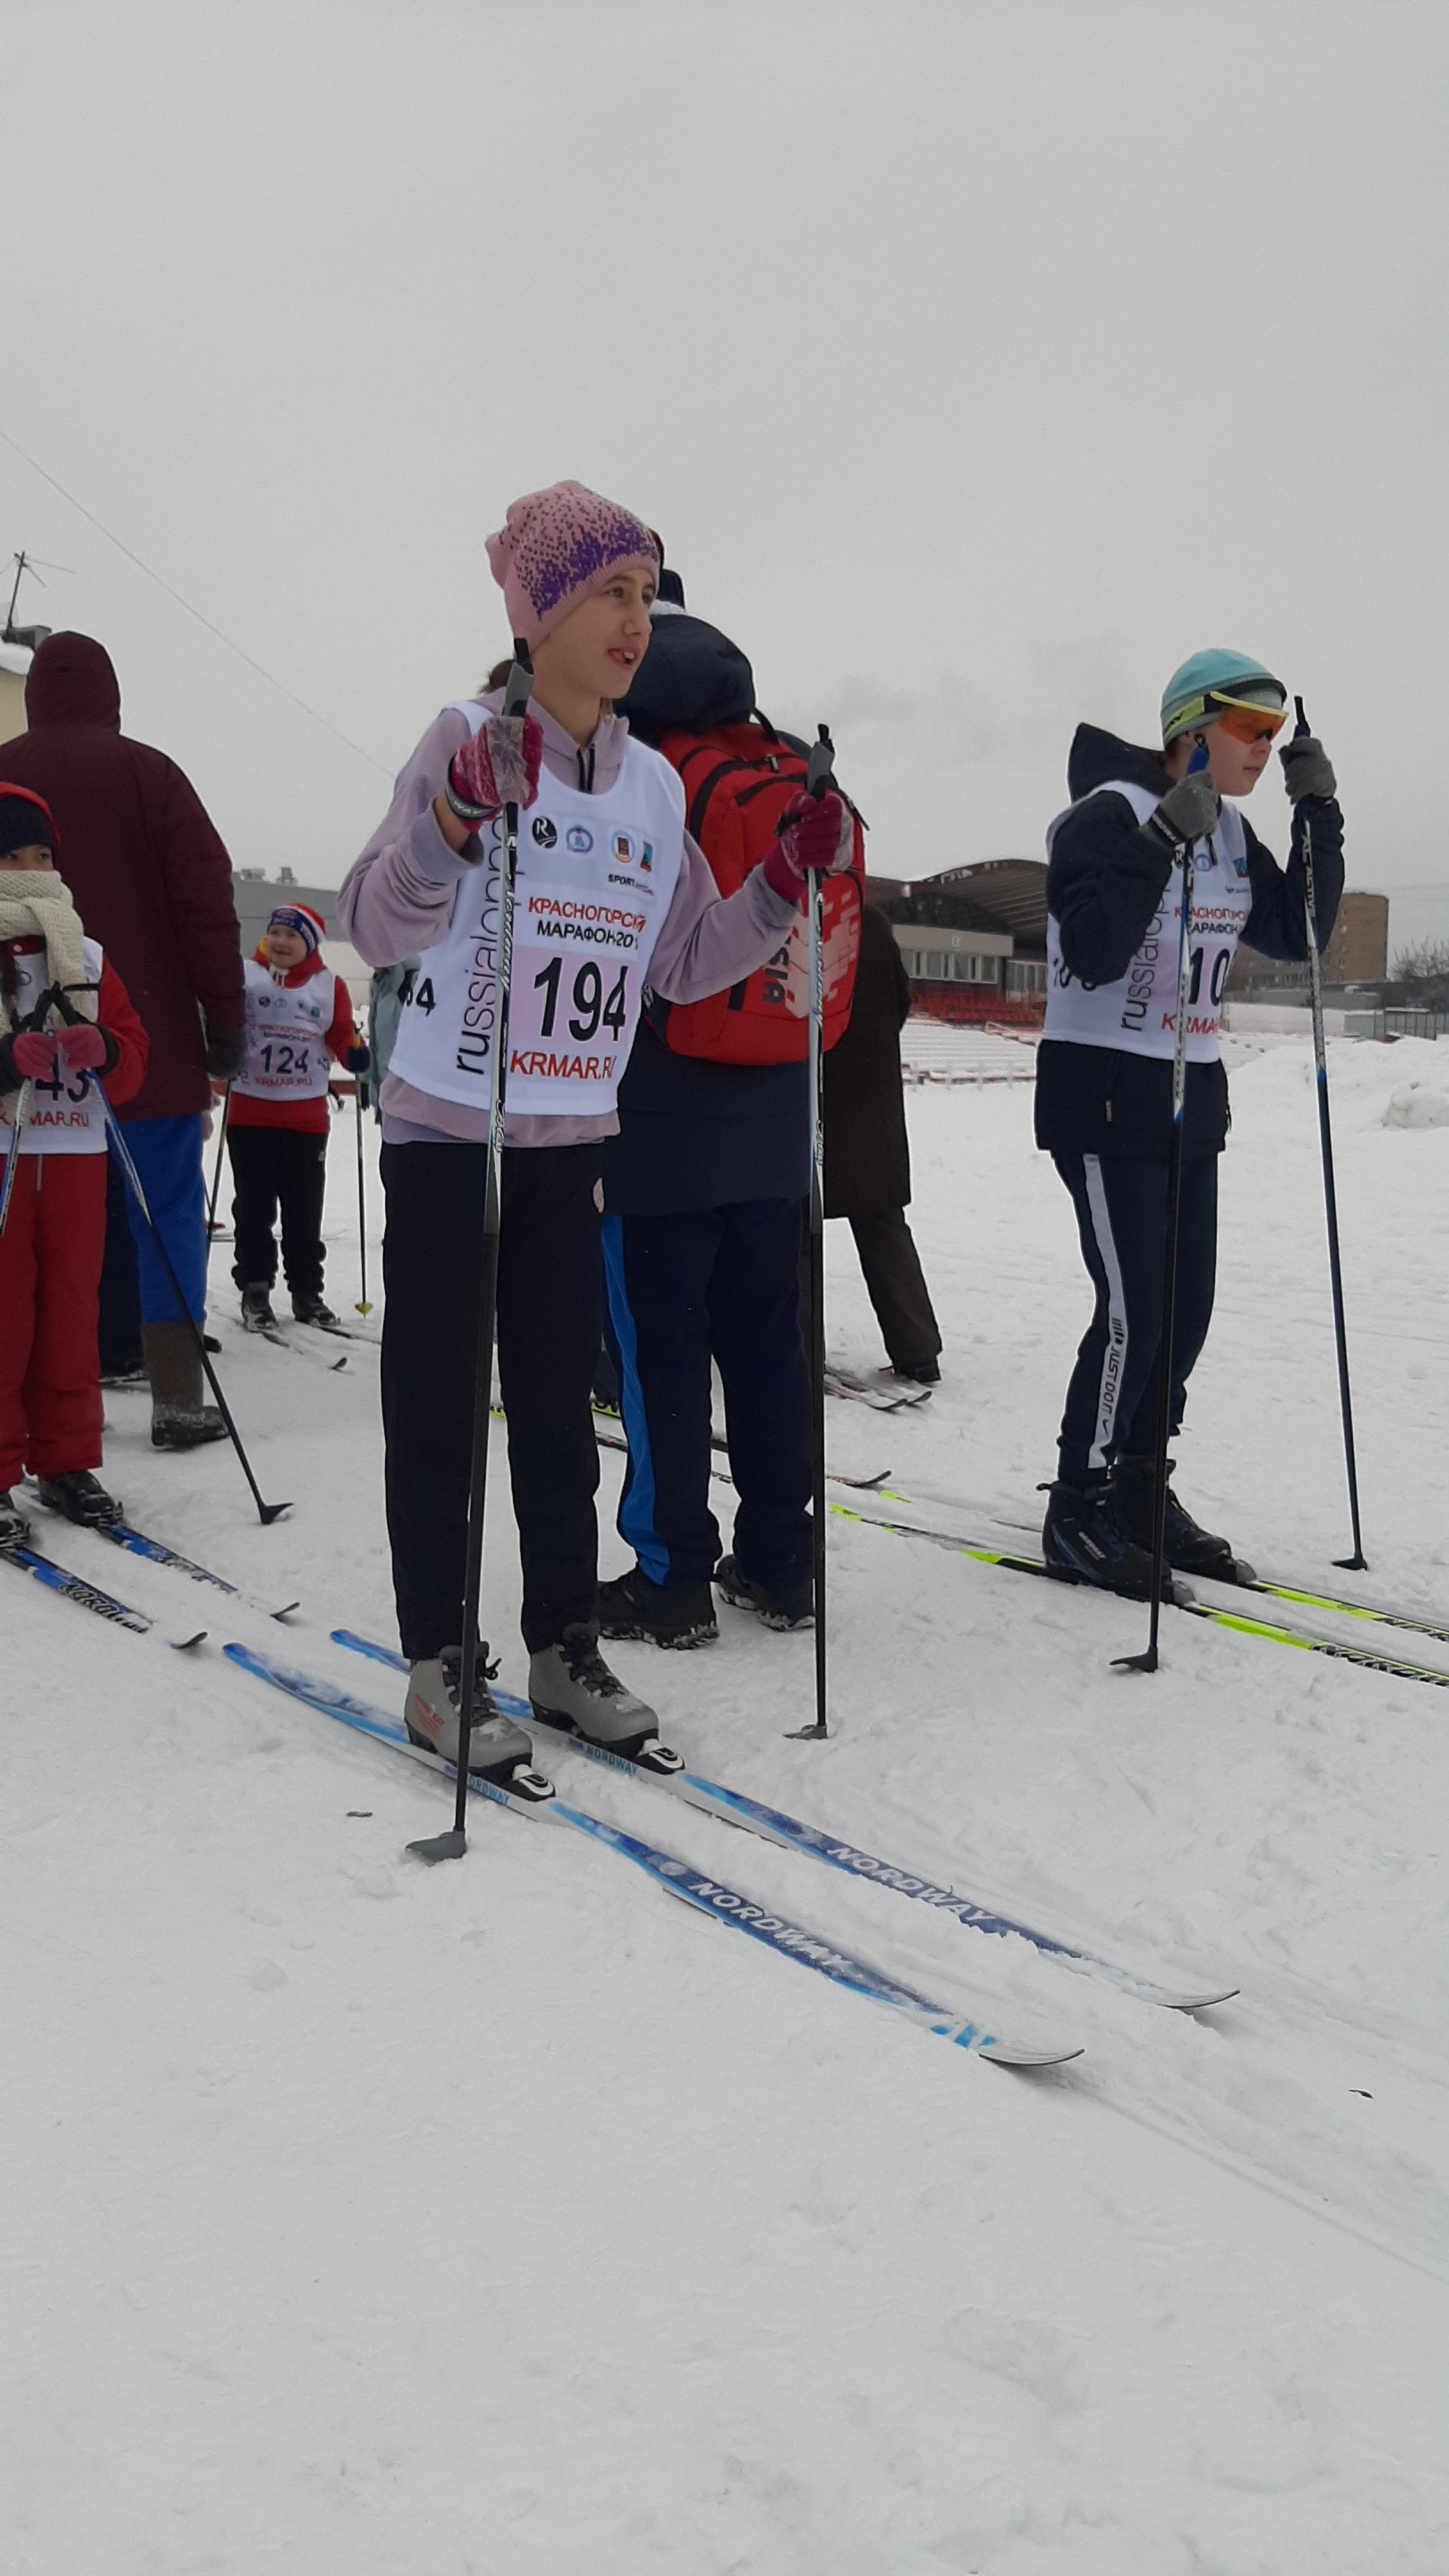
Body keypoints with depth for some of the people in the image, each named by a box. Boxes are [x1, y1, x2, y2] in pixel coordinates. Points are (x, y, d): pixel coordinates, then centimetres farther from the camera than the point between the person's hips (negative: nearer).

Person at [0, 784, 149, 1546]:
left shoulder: (87, 957, 11)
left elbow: (133, 1055, 9)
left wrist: (104, 1049, -13)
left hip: (76, 1154, 4)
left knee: (71, 1316, 8)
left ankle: (66, 1462, 17)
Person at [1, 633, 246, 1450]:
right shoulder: (146, 773, -3)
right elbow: (206, 900, -7)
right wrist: (226, 1018, -2)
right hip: (149, 1045, -3)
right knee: (167, 1221, 4)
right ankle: (177, 1400, 3)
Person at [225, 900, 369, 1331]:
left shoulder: (330, 987, 1)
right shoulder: (244, 976, -3)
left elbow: (342, 1037, 5)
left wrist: (356, 1054, -16)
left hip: (307, 1118, 1)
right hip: (249, 1113, -1)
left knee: (304, 1212, 9)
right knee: (253, 1209, 6)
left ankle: (306, 1291, 20)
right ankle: (255, 1288, 15)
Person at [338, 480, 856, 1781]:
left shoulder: (655, 782, 8)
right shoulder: (470, 738, -10)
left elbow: (687, 961, 13)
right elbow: (380, 927, -20)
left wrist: (789, 878, 0)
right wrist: (459, 810, -36)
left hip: (572, 1136, 5)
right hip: (446, 1129, -5)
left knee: (560, 1401, 11)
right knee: (439, 1401, 1)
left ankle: (564, 1644, 21)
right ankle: (439, 1662, 9)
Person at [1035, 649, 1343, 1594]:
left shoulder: (1233, 831, 11)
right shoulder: (1111, 814, -14)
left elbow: (1296, 934, 13)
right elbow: (1094, 956, -25)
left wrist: (1320, 817, 3)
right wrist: (1166, 840, -31)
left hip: (1190, 1095, 8)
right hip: (1105, 1096, -8)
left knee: (1187, 1304, 8)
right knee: (1135, 1308, -11)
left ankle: (1139, 1489, 22)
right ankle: (1080, 1512, 2)